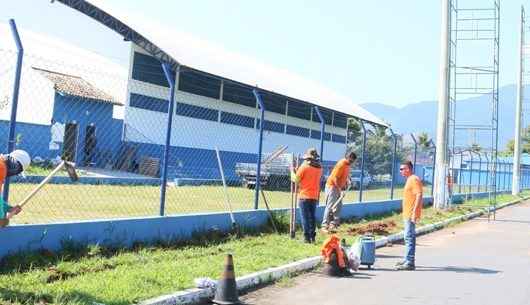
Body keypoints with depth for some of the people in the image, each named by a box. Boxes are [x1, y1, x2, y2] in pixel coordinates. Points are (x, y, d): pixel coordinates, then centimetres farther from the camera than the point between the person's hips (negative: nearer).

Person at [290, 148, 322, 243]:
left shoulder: (304, 166, -12)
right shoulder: (319, 168, 4)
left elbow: (295, 179, -6)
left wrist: (292, 171, 9)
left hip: (304, 196, -5)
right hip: (314, 196, 5)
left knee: (305, 217, -1)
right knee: (312, 216, 13)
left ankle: (307, 237, -2)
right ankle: (312, 237, 16)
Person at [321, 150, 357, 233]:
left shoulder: (347, 164, 5)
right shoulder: (341, 164, -22)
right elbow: (335, 178, -25)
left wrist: (348, 180, 5)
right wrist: (339, 189, -26)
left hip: (338, 187, 9)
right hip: (332, 186, -9)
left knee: (339, 206, 9)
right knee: (330, 206, -10)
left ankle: (333, 224, 15)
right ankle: (325, 226, -8)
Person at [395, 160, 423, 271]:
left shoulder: (414, 180, -15)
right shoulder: (410, 179, 17)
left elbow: (419, 196, -22)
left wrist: (414, 212, -26)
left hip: (411, 215, -11)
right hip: (407, 214, 11)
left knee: (409, 237, -11)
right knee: (409, 237, 16)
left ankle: (410, 263, -10)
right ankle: (408, 260, 25)